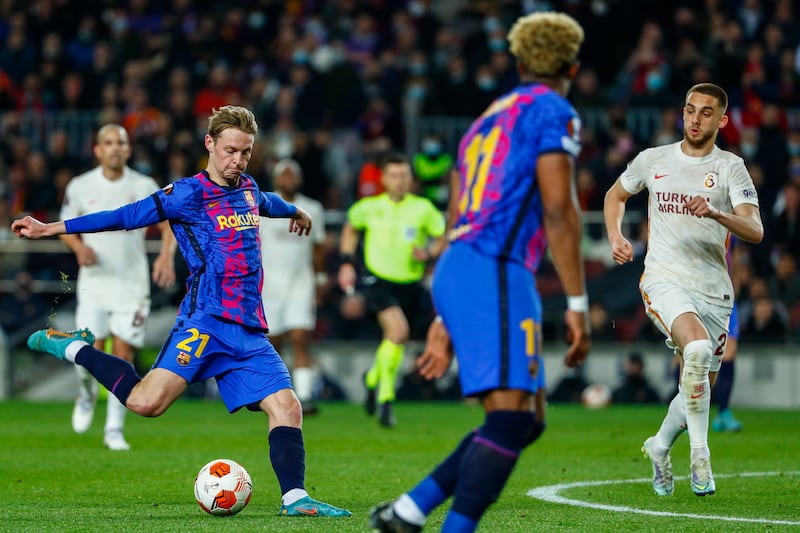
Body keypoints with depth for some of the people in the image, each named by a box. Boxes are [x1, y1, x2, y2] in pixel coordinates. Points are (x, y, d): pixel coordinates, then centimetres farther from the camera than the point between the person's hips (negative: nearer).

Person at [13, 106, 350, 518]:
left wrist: (295, 212, 65)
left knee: (286, 406, -8)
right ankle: (74, 348, 0)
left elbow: (268, 203, 43)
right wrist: (50, 228, -7)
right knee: (147, 401, -21)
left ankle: (294, 498, -2)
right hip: (205, 321, -6)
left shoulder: (247, 190, 18)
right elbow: (126, 216, -3)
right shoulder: (188, 194, -3)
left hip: (249, 331, 6)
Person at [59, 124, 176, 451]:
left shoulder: (144, 187, -1)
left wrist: (167, 255, -17)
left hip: (132, 283, 0)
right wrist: (79, 247, -12)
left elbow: (168, 225, 3)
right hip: (94, 280, 0)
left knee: (123, 355, -5)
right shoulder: (80, 187, 1)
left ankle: (114, 429, 4)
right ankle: (87, 394, 26)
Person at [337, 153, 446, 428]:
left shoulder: (423, 208, -2)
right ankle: (386, 397, -15)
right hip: (379, 281, -3)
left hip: (411, 285, 3)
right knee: (398, 330, -24)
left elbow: (442, 240, 6)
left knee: (394, 337, 11)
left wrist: (428, 253, -14)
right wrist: (346, 263, 12)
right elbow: (351, 228, 20)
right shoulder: (369, 207, 0)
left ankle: (374, 376, 45)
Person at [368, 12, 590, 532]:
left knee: (529, 421, 10)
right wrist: (577, 305, -10)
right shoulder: (552, 112, 1)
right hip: (494, 273, -9)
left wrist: (446, 321, 28)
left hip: (454, 273, 9)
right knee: (512, 419, -15)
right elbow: (559, 211, -10)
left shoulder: (488, 120, 27)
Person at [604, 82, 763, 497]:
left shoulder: (730, 167, 1)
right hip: (664, 280, -2)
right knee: (698, 347, -32)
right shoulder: (653, 160, 7)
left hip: (714, 291, 2)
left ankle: (660, 446, 41)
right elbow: (616, 195, 27)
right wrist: (615, 236, 9)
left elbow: (755, 231, -12)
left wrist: (716, 214, -30)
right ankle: (700, 454, -26)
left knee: (699, 389, 11)